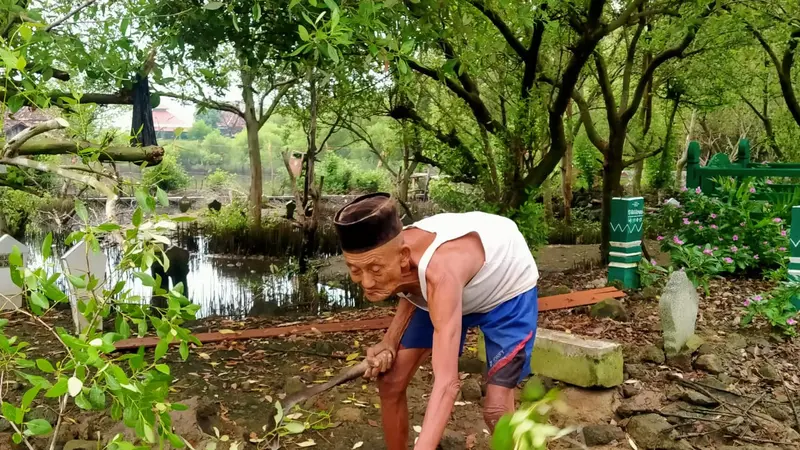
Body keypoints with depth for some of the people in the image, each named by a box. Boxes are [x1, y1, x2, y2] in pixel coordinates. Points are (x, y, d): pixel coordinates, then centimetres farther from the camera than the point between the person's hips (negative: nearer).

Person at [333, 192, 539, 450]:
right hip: (457, 291, 6)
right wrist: (389, 343, -15)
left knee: (496, 409, -17)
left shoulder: (439, 272, -46)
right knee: (391, 382, 0)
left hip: (508, 289, -6)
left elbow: (447, 383, -52)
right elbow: (411, 293, 0)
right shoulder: (383, 259, -24)